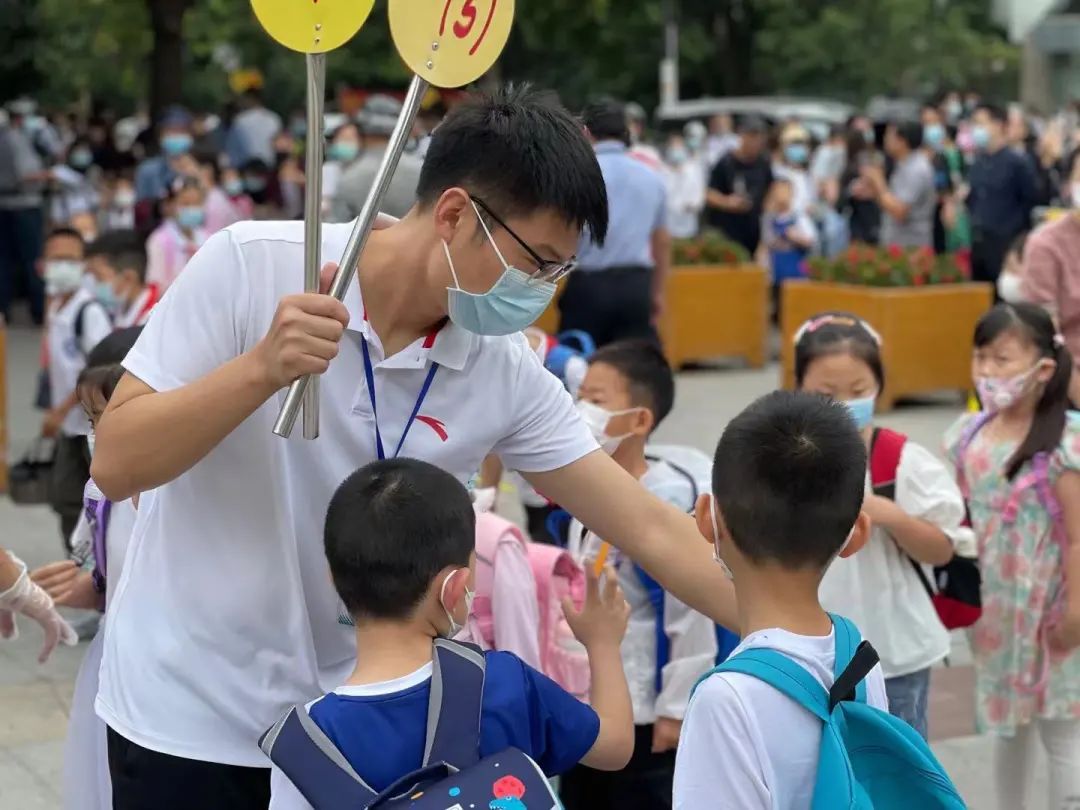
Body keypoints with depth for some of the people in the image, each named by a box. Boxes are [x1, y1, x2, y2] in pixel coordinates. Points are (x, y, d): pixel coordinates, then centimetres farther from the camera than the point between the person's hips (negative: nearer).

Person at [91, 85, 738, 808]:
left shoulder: (507, 374, -8)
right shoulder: (251, 265, -16)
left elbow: (649, 528, -4)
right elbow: (117, 466, -17)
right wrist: (264, 367, -31)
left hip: (355, 721, 3)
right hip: (189, 718, -3)